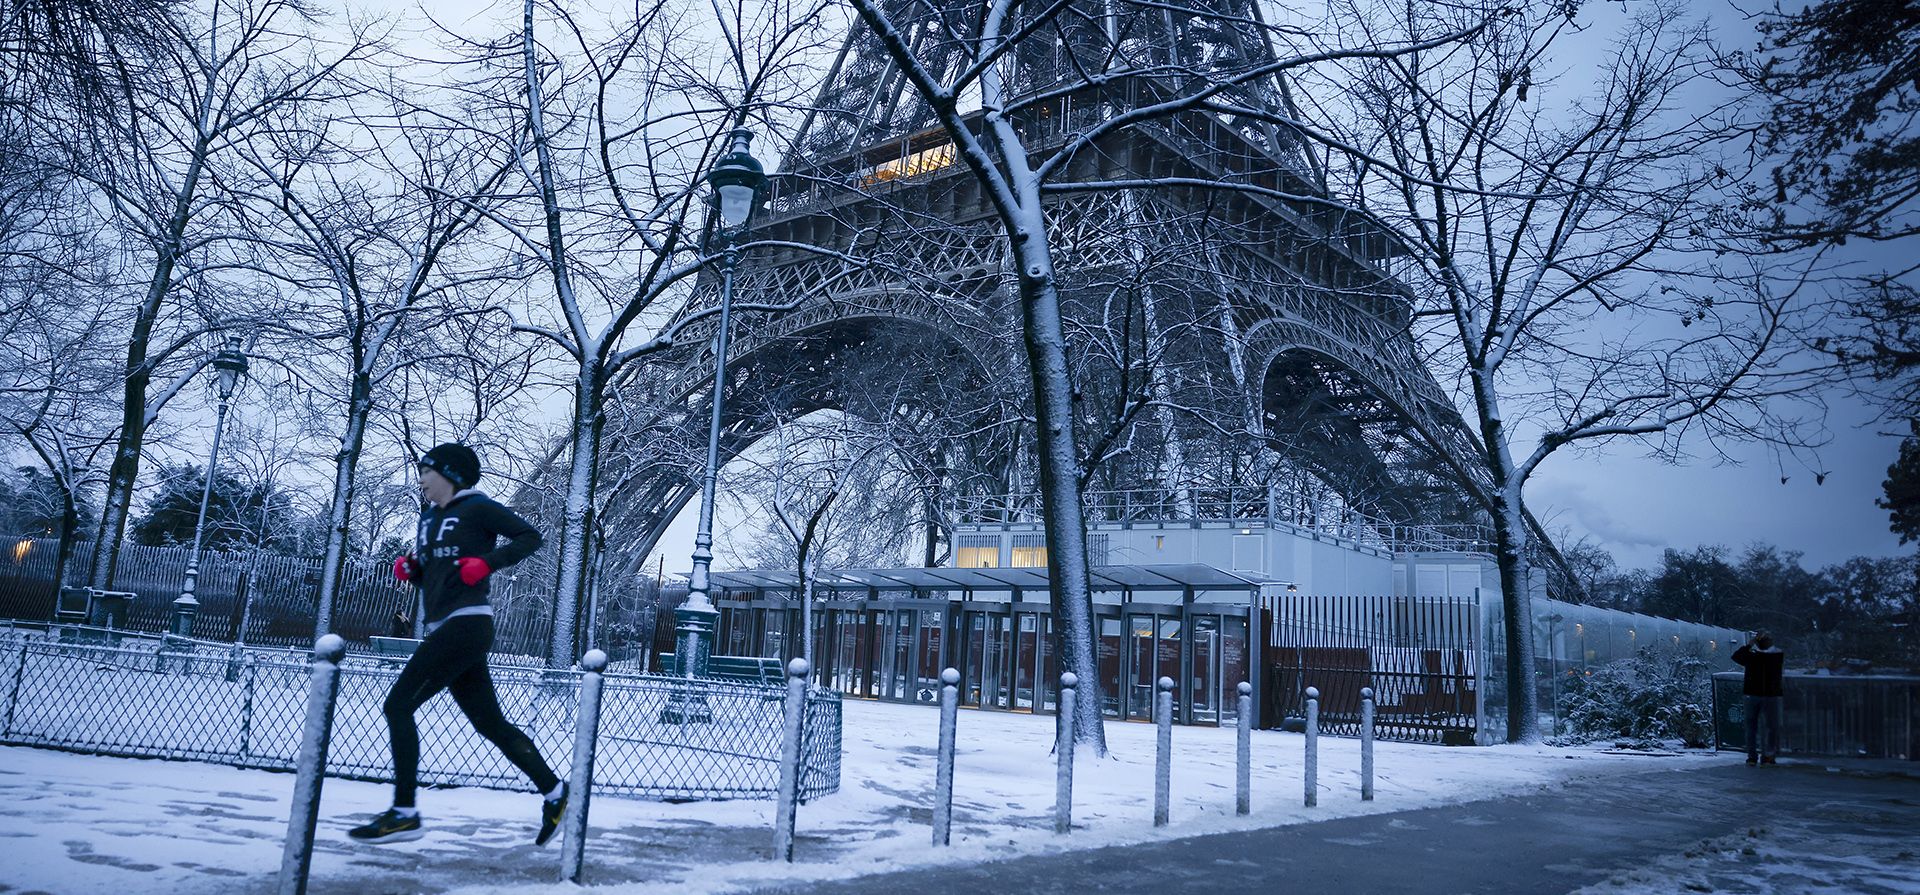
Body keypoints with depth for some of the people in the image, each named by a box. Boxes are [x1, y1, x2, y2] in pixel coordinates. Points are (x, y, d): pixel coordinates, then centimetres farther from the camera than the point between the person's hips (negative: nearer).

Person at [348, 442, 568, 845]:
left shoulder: (476, 507, -4)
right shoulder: (429, 516, 21)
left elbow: (530, 536, -7)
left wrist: (487, 562, -17)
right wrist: (408, 568, 7)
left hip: (466, 625, -9)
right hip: (446, 631, 9)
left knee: (398, 705, -11)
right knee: (490, 723, 8)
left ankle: (404, 814, -7)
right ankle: (554, 792, 14)